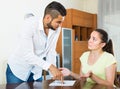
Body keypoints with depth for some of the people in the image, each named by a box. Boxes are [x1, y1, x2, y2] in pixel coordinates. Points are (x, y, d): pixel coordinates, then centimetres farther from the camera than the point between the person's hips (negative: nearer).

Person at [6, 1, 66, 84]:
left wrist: (54, 75, -10)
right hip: (17, 69, -4)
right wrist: (50, 66, -39)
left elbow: (51, 52, -5)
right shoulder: (30, 24, -26)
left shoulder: (57, 29, -11)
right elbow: (27, 54, -32)